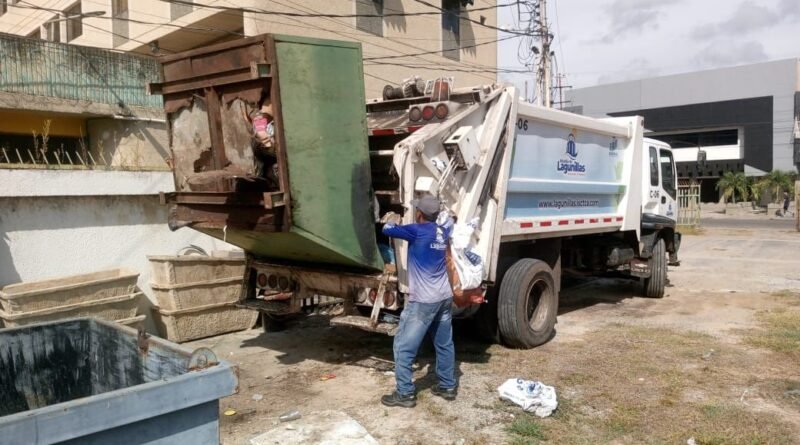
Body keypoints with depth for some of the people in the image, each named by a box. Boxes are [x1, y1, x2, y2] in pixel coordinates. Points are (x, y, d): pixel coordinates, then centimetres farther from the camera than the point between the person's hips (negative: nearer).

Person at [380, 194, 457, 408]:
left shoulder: (417, 231, -13)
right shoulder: (443, 232, 9)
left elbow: (388, 229, -7)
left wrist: (389, 219, 14)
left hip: (423, 300, -8)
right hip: (445, 297, 8)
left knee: (403, 346, 1)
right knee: (444, 344, 18)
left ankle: (405, 394, 5)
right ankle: (448, 387, 28)